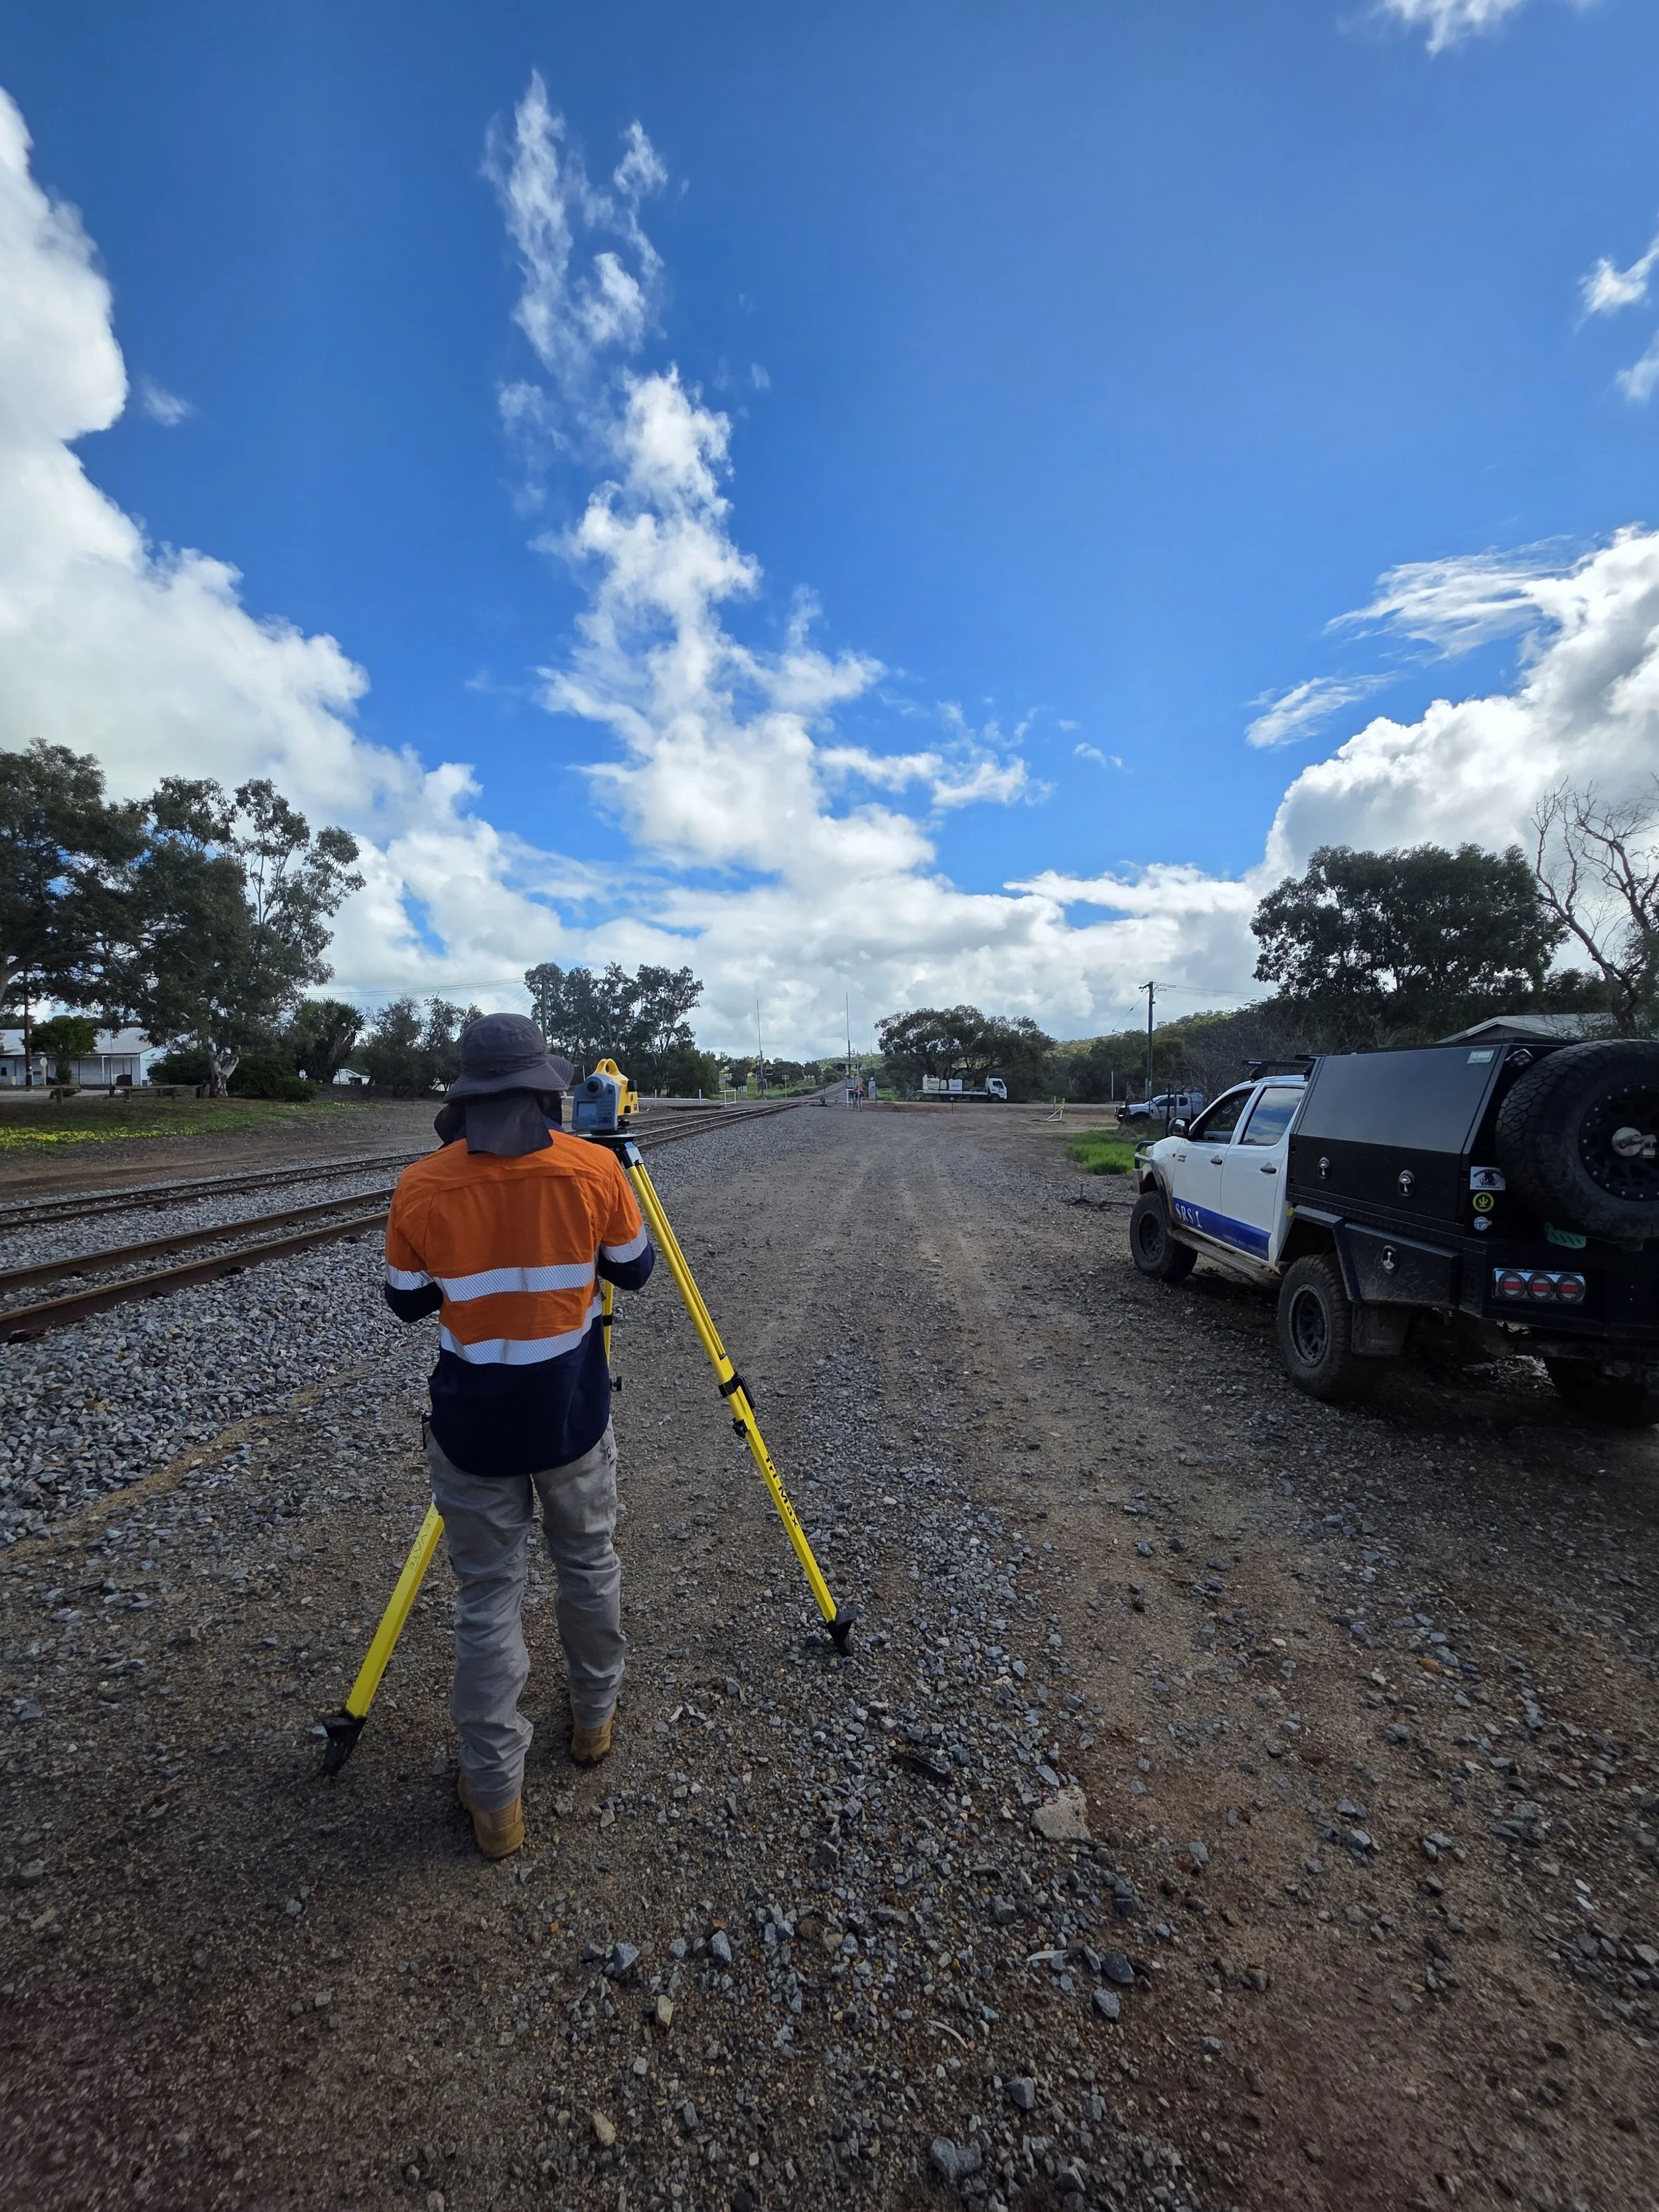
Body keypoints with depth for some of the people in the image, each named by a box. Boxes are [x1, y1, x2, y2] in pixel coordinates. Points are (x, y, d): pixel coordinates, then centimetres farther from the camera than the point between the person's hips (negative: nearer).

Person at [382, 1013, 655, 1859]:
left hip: (473, 1427, 0)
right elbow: (634, 1272, 0)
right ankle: (595, 1719, 45)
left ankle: (495, 1796, 27)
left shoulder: (420, 1188, -13)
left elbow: (407, 1303, 2)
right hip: (573, 1417, 1)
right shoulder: (596, 1170, -15)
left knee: (487, 1598, 15)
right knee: (589, 1568, 23)